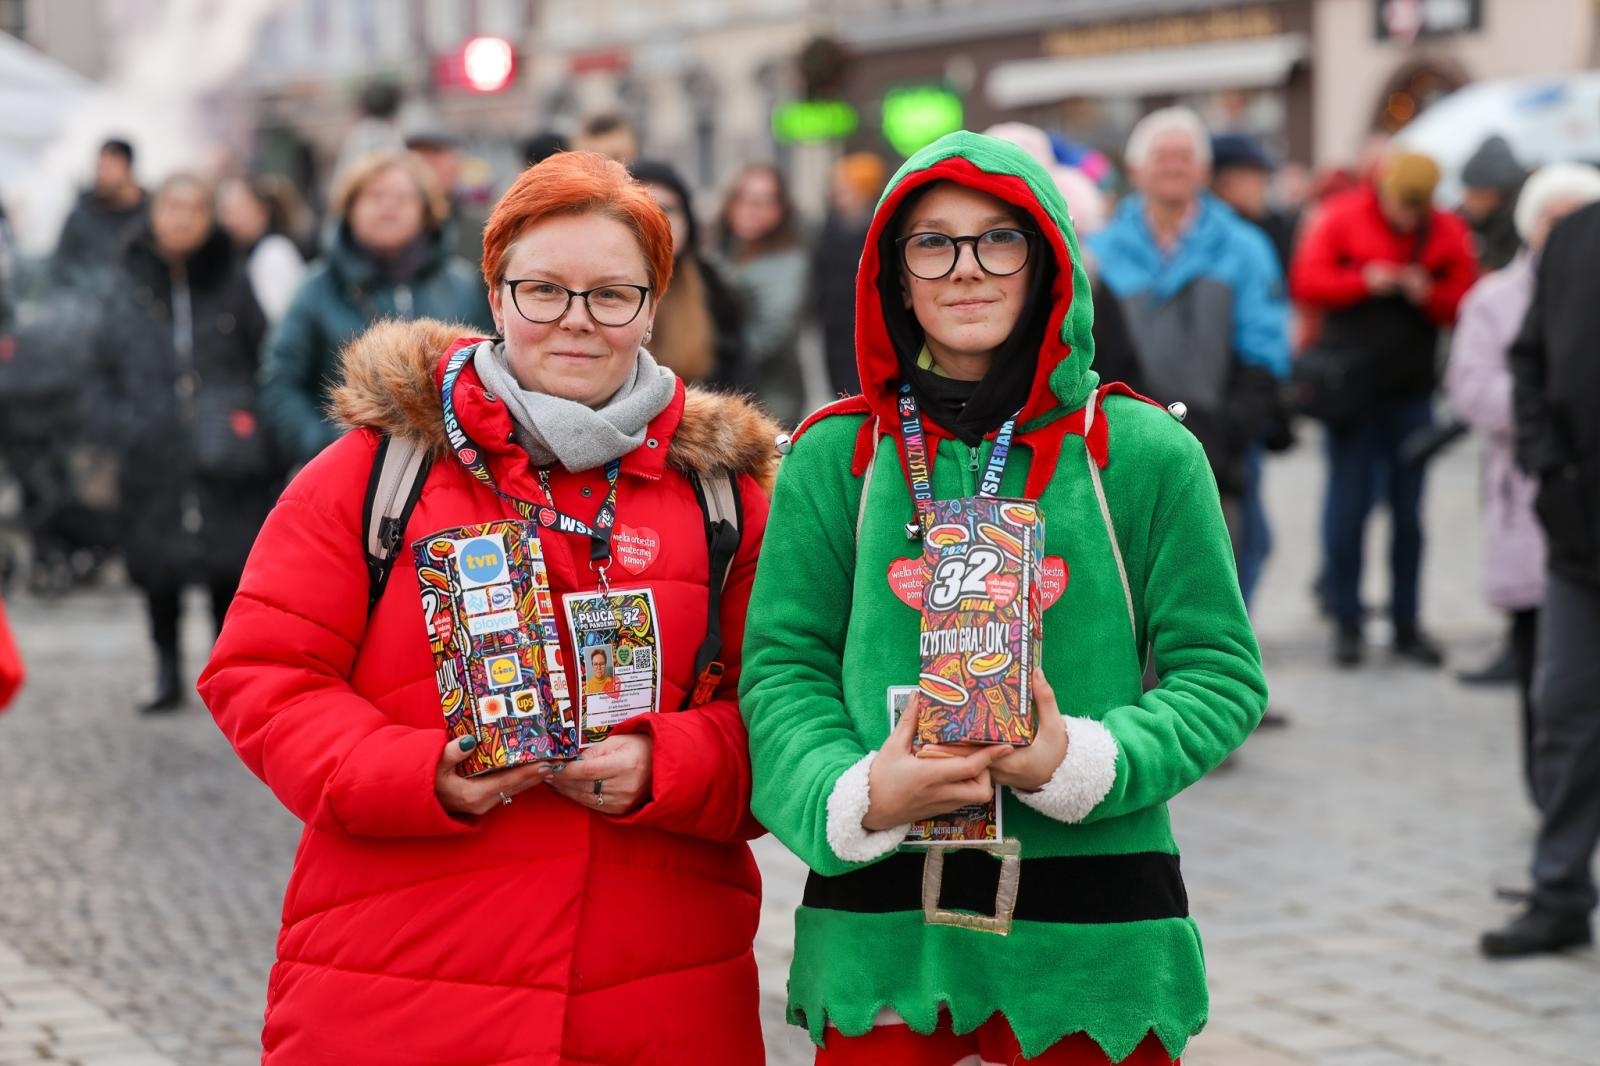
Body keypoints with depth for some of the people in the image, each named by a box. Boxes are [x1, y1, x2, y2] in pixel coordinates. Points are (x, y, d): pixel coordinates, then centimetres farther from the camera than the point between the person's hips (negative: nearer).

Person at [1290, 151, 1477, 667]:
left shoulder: (1447, 233, 3)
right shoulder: (1342, 217, -3)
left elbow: (1464, 305, 5)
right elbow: (1305, 281, -6)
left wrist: (1429, 295, -14)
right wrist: (1365, 281, -17)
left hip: (1411, 391, 2)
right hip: (1350, 386, -2)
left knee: (1408, 511, 6)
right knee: (1348, 504, -1)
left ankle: (1407, 623, 13)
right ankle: (1346, 622, 7)